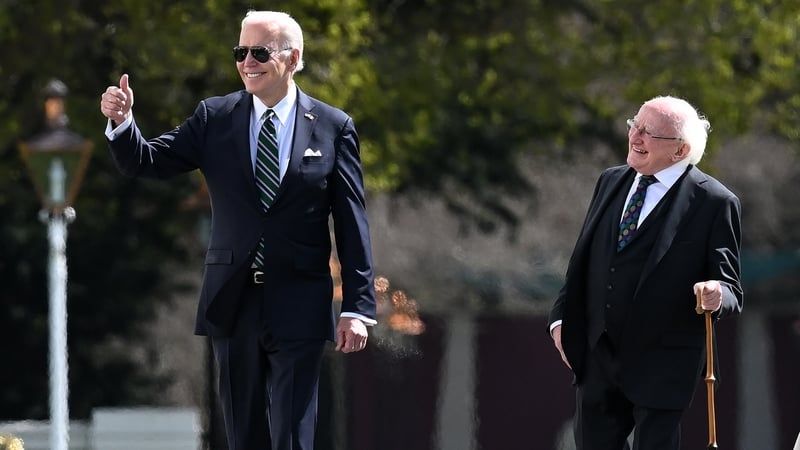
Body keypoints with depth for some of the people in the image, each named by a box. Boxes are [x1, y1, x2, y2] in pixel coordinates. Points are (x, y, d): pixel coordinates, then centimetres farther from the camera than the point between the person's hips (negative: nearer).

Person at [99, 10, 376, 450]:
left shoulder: (333, 128, 0)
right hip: (232, 304, 2)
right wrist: (121, 122, -21)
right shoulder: (215, 118, 5)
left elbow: (352, 225, 0)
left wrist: (357, 307, -4)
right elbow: (146, 163, 0)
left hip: (298, 310, -2)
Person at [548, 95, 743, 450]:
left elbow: (731, 290, -8)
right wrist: (562, 318, 9)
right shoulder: (611, 182, 10)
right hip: (597, 358, 6)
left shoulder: (714, 203, -9)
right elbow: (583, 259, 17)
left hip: (661, 366, -6)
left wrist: (717, 296, -31)